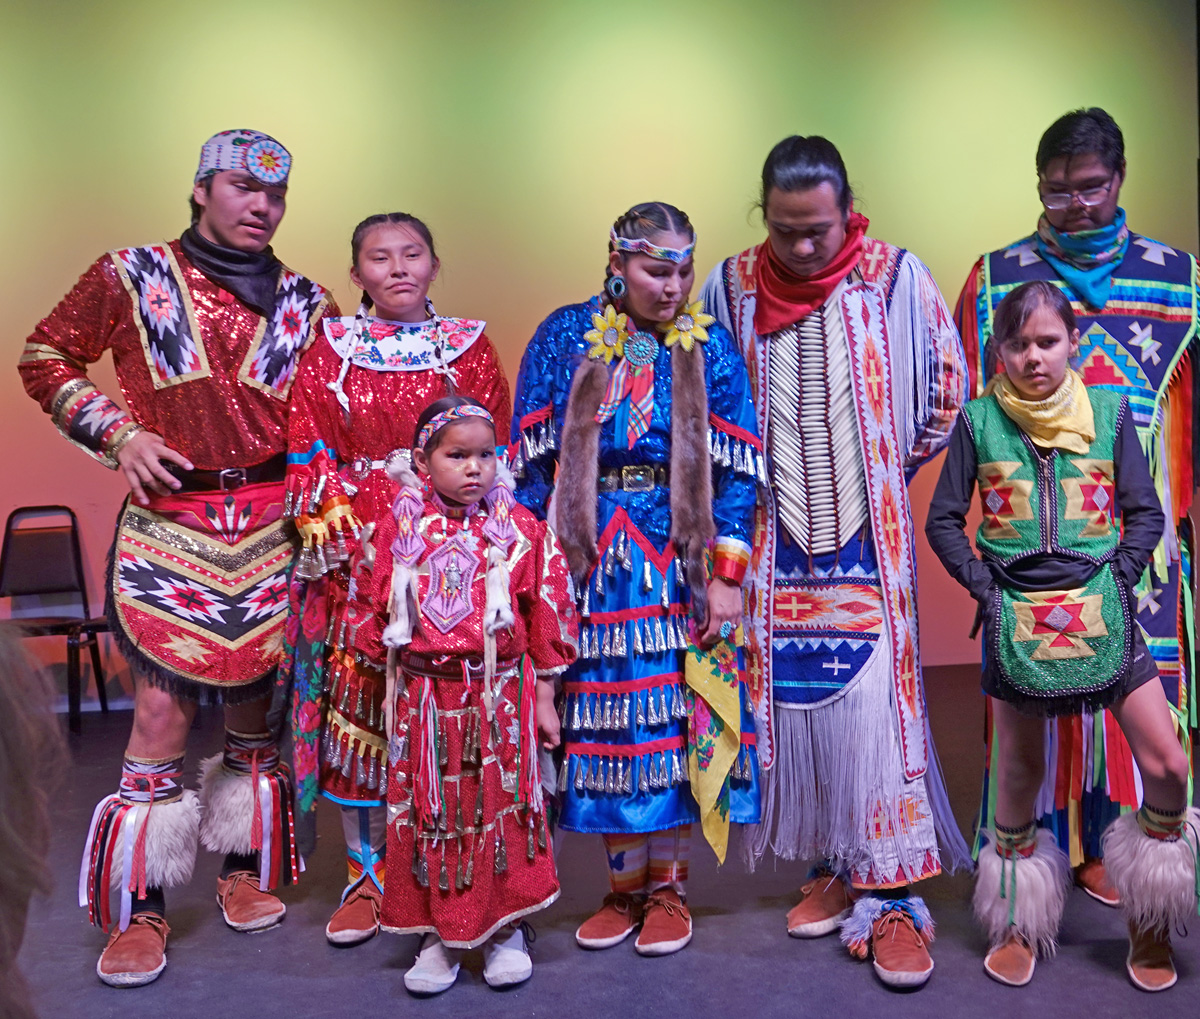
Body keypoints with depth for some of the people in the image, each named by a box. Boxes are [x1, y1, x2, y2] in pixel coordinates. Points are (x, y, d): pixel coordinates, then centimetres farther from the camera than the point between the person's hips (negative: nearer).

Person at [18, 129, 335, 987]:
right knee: (163, 707, -4)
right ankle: (140, 911, 10)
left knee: (256, 701, 10)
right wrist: (117, 432, -3)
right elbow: (45, 356, 10)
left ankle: (249, 869, 29)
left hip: (269, 523, 2)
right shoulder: (132, 277, 4)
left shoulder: (306, 301, 9)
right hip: (166, 520, -2)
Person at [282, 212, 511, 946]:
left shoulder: (471, 347, 7)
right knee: (358, 706, 2)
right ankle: (368, 874, 16)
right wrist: (342, 541, -7)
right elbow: (309, 454, 4)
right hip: (356, 549, 1)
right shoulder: (332, 350, 8)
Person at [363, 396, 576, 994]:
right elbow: (377, 615, 8)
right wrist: (396, 689, 9)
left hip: (501, 695, -1)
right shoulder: (399, 531, 0)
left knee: (502, 805, 8)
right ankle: (440, 934, 25)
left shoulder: (521, 530, -2)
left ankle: (505, 929, 25)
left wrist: (543, 698, 2)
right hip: (424, 700, 1)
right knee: (429, 810, 8)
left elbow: (547, 617, 2)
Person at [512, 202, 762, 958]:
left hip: (680, 560, -1)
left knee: (676, 719, 2)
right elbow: (532, 458, 3)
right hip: (591, 561, 1)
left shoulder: (709, 347, 1)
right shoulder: (564, 337, 3)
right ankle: (625, 885, 23)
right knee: (605, 719, 7)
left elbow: (736, 469, -2)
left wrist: (728, 575, -9)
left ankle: (669, 887, 19)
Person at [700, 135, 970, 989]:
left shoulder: (897, 276, -4)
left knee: (873, 706, -6)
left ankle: (892, 895, 6)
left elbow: (946, 388, 6)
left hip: (869, 542, -2)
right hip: (779, 544, 2)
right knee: (793, 702, 7)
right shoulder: (730, 288, 1)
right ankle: (834, 867, 25)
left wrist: (889, 473, 9)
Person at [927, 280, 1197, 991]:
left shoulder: (1110, 412, 3)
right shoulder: (979, 421, 0)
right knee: (1021, 771, 10)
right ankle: (1017, 923, 29)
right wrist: (984, 585, -6)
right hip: (1017, 615, -1)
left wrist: (1117, 579, -5)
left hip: (1100, 611, 1)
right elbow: (944, 520, 3)